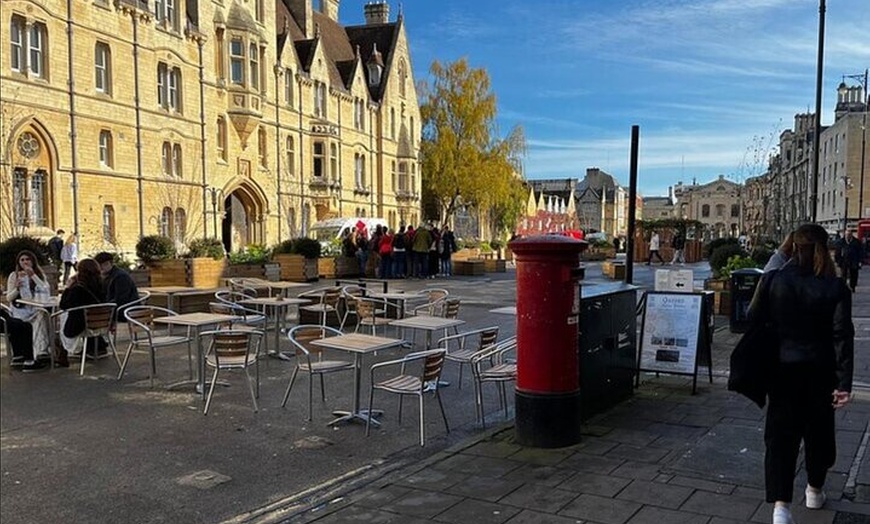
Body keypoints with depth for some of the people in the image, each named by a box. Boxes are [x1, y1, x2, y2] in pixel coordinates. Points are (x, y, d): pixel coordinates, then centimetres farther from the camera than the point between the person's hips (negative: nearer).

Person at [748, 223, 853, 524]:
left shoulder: (774, 280, -9)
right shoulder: (835, 288, -9)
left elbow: (754, 319, -3)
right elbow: (842, 337, -12)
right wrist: (844, 382, -13)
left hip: (782, 369, 0)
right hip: (820, 372, 0)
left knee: (780, 433, 2)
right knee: (819, 431, 19)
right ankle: (815, 491, 37)